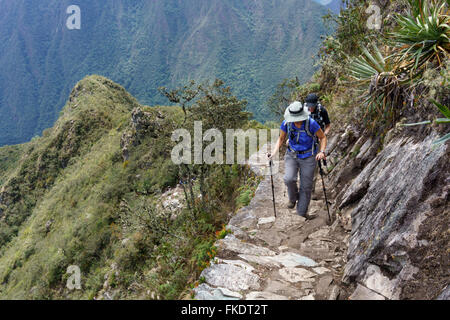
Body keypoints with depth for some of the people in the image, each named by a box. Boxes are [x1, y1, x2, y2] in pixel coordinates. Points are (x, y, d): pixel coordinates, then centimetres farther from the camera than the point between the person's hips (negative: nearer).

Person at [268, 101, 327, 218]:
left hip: (308, 158, -1)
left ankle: (302, 214, 22)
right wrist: (274, 152, -11)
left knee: (306, 187, 4)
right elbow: (281, 139, 4)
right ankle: (293, 198, 10)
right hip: (292, 156, 2)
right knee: (289, 179, -23)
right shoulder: (286, 123, -13)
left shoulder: (311, 123, -21)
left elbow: (323, 137, -5)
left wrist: (322, 152, -21)